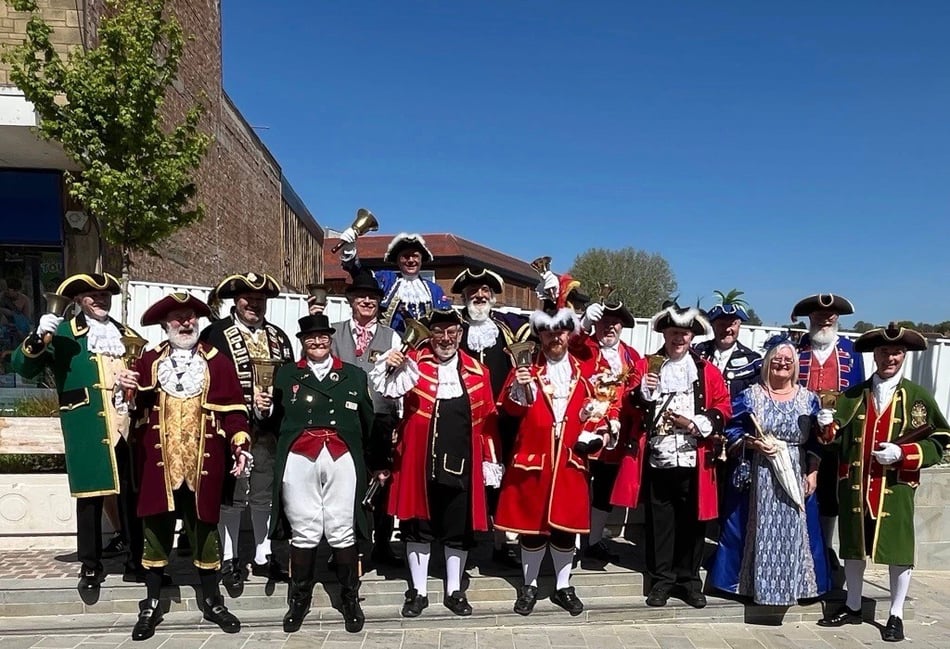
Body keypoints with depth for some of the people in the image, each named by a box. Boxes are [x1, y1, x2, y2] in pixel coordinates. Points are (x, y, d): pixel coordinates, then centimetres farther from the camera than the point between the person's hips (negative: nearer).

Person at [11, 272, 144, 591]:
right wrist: (39, 337, -21)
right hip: (88, 430, -3)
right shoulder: (63, 334, 4)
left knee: (133, 497, 7)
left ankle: (139, 562, 16)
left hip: (129, 427, 3)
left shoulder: (126, 334, 17)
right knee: (90, 497, 1)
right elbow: (23, 367, -5)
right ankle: (90, 565, 13)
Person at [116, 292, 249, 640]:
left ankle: (212, 601, 24)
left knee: (204, 528, 10)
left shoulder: (218, 362, 3)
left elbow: (233, 408, 0)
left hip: (203, 464, 0)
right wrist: (127, 387, -17)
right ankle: (151, 606, 23)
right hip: (159, 462, 1)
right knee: (156, 530, 8)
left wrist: (240, 446, -10)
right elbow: (135, 404, 4)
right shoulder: (149, 361, 6)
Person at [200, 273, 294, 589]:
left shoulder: (278, 337, 13)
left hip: (268, 430, 5)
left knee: (265, 494, 13)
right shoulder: (215, 334, -3)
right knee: (231, 496, 3)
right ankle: (229, 560, 17)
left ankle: (263, 556, 26)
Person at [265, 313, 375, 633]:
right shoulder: (286, 375, 13)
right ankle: (299, 599, 21)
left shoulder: (354, 375, 12)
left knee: (343, 532, 3)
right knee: (302, 532, 5)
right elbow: (277, 419, 9)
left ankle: (351, 599, 16)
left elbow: (368, 422, 8)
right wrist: (262, 408, -11)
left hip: (341, 460, 0)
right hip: (298, 460, 0)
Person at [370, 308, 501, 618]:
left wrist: (490, 461, 6)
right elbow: (389, 390, -17)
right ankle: (418, 591, 24)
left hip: (462, 463, 2)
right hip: (420, 461, -1)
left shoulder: (477, 371, 6)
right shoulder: (413, 362, -1)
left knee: (459, 529, 11)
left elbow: (487, 419, 7)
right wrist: (388, 366, -37)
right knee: (418, 526, 9)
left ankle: (454, 591, 27)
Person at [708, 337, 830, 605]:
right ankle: (758, 582, 14)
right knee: (760, 529, 3)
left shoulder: (808, 399, 6)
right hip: (757, 476, -2)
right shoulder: (750, 395, -1)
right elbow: (731, 430, -2)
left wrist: (813, 473, -1)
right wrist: (753, 444, -17)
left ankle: (790, 584, 19)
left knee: (792, 531, 6)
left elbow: (816, 441, 7)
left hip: (795, 477, 2)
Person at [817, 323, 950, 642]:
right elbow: (839, 439, 8)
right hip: (854, 484, 2)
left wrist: (902, 453, -16)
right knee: (853, 546, 13)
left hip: (896, 487, -2)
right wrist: (828, 426, -14)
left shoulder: (918, 396, 1)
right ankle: (853, 607, 30)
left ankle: (896, 615, 23)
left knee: (899, 550, 5)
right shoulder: (853, 395, 7)